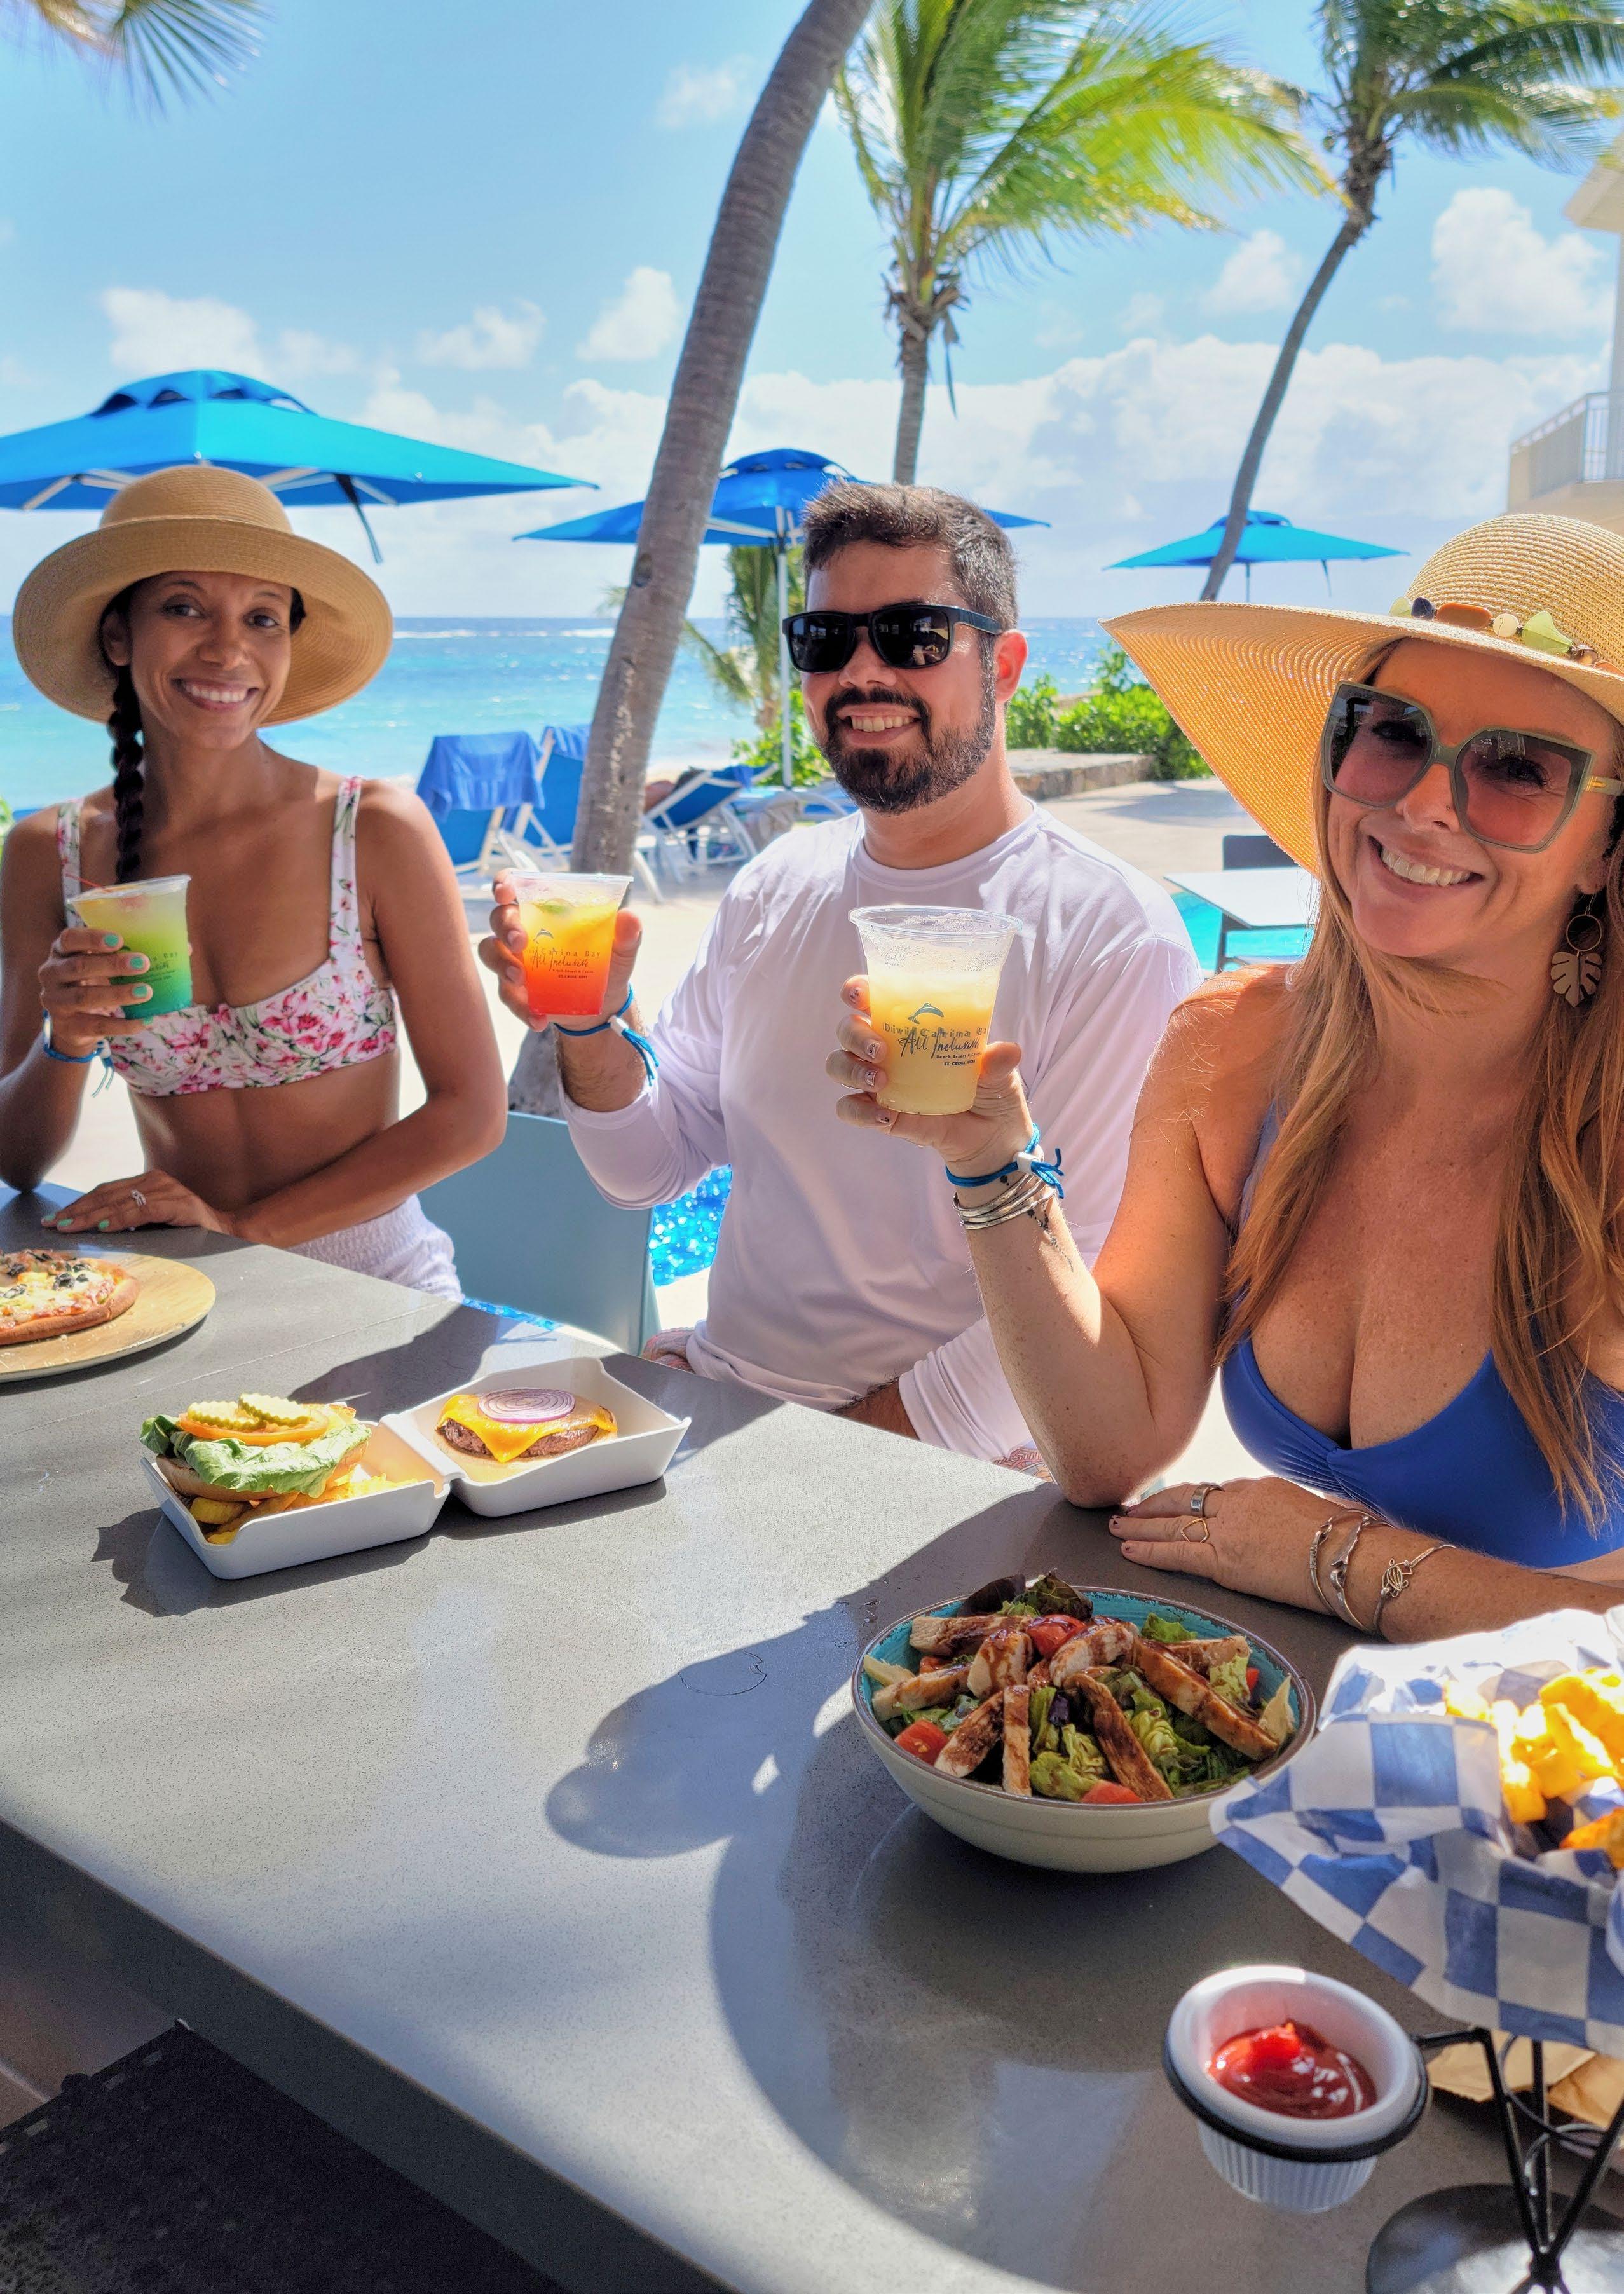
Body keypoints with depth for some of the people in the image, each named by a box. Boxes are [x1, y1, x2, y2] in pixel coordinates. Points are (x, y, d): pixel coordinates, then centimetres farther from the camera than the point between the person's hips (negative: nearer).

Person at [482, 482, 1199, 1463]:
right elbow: (652, 1168, 13)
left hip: (937, 1464, -4)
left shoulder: (1113, 933, -12)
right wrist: (591, 1031, -6)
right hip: (715, 1393, 5)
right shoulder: (774, 888, 9)